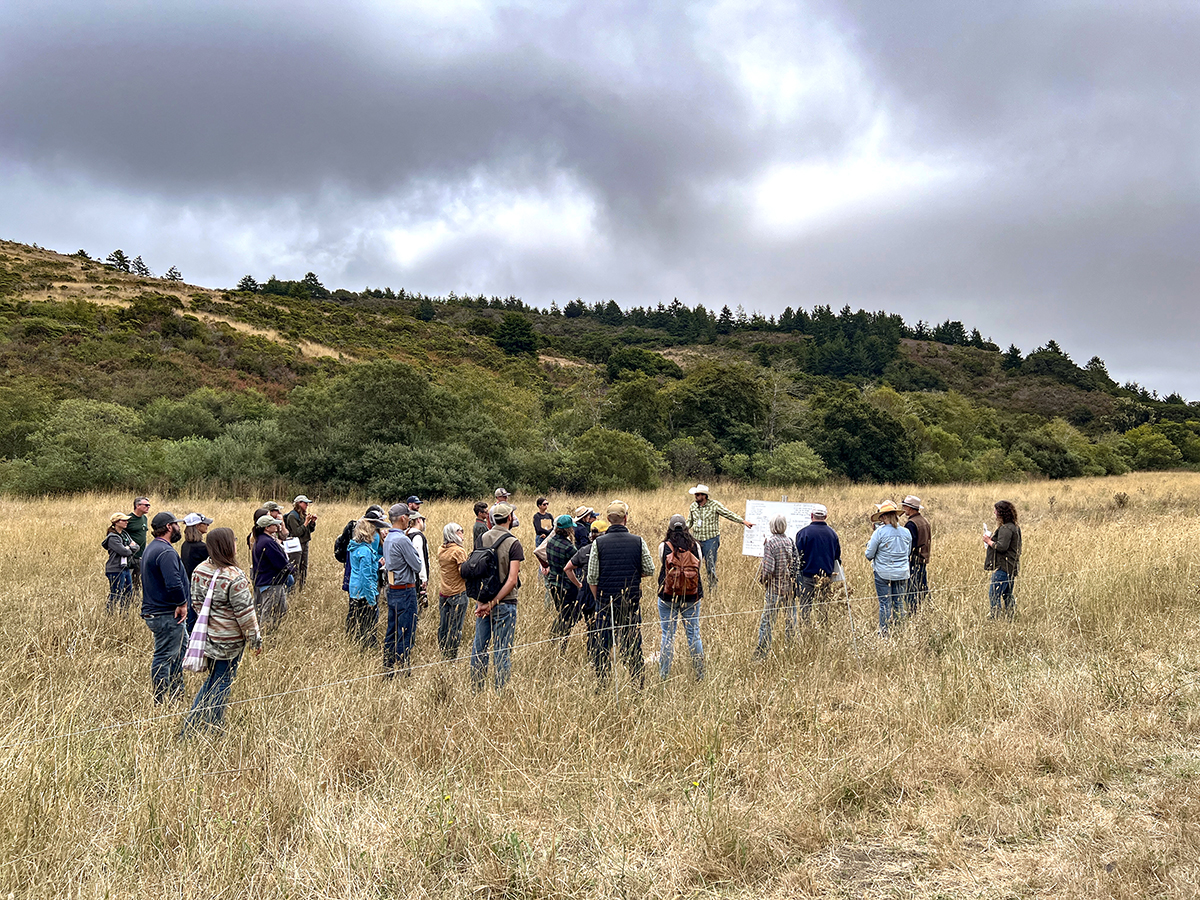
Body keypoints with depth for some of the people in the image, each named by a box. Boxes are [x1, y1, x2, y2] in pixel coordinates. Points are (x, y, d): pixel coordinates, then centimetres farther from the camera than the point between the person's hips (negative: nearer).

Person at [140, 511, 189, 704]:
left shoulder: (151, 548, 15)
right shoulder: (165, 552, -20)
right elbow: (174, 584, -32)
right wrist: (182, 603, -16)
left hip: (153, 612, 11)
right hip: (166, 615, -11)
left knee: (178, 651, 21)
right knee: (164, 657, -3)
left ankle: (177, 693, 29)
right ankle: (161, 701, 4)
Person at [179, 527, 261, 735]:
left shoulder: (199, 570, 0)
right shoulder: (234, 577, -22)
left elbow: (196, 602, 11)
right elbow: (244, 612, -17)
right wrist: (256, 639, -6)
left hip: (207, 634, 7)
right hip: (229, 640, -7)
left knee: (213, 680, 21)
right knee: (222, 684, 6)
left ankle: (189, 730, 24)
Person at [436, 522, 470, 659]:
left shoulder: (441, 550, 6)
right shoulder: (459, 550, -15)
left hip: (443, 593, 7)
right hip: (458, 593, -7)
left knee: (443, 627, 11)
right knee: (455, 628, -1)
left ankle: (443, 656, 19)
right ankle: (452, 657, 2)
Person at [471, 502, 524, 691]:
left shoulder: (482, 539, 3)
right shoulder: (513, 543, -11)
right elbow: (512, 580, -17)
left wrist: (482, 601, 0)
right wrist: (493, 603, -15)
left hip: (482, 601, 5)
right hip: (504, 603, -5)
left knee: (479, 647, 13)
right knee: (502, 650, 2)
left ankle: (476, 690, 22)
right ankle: (501, 692, 7)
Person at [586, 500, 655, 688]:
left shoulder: (599, 542, -6)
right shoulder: (638, 542, -5)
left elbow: (592, 578, -4)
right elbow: (650, 570, 1)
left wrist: (598, 599, 10)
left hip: (606, 601, -1)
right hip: (632, 601, 1)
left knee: (602, 645, 8)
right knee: (634, 644, 10)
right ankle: (639, 684, 15)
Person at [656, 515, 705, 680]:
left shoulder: (664, 547, -8)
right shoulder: (695, 546, -3)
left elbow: (662, 567, 5)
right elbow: (700, 565, 7)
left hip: (668, 597, -2)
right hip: (692, 597, 2)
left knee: (667, 635, 5)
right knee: (694, 634, 10)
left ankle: (663, 675, 10)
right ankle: (700, 675, 16)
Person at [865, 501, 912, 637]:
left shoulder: (879, 532, -13)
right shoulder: (906, 532, 2)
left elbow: (869, 555, -7)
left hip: (883, 574, -4)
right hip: (902, 573, 4)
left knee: (885, 604, 2)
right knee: (899, 603, 11)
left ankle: (884, 633, 5)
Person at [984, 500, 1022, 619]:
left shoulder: (1006, 528, -16)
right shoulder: (1015, 527, 16)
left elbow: (1002, 547, -26)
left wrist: (989, 541, -10)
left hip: (1003, 568, -11)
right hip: (1012, 568, 11)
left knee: (994, 595, -9)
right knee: (1007, 596, 16)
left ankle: (995, 616, -10)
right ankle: (1011, 617, 20)